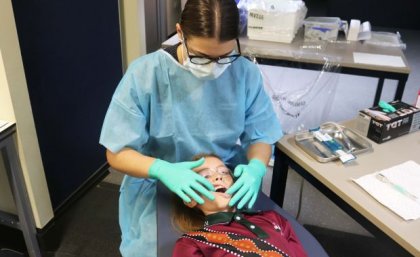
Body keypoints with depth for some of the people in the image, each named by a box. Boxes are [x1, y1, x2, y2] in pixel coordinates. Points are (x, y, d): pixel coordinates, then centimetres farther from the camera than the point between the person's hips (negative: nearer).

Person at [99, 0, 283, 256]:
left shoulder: (246, 73, -9)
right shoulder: (145, 74, -16)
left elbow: (260, 137, 0)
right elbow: (117, 153, -12)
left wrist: (256, 168, -22)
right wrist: (163, 170, -30)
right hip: (157, 191, -1)